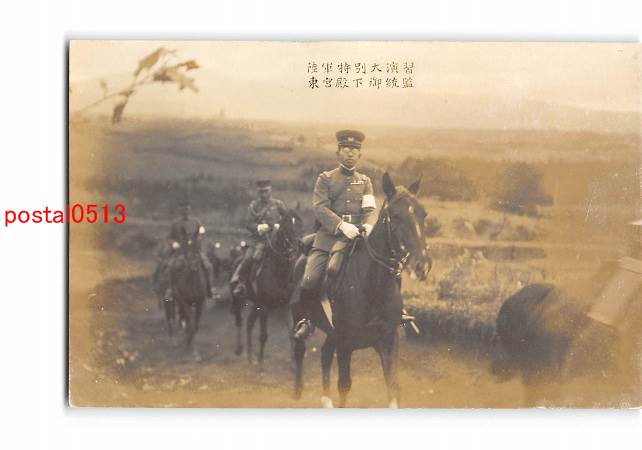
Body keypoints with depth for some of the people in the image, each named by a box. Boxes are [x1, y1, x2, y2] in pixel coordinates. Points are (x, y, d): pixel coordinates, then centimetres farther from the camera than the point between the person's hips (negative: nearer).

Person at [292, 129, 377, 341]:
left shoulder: (365, 181, 19)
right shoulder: (325, 179, 9)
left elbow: (370, 210, 7)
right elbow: (319, 207, -6)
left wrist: (368, 225, -18)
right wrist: (341, 225, -22)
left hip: (355, 235, 1)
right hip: (328, 235, -1)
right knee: (310, 280, -14)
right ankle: (306, 319, 9)